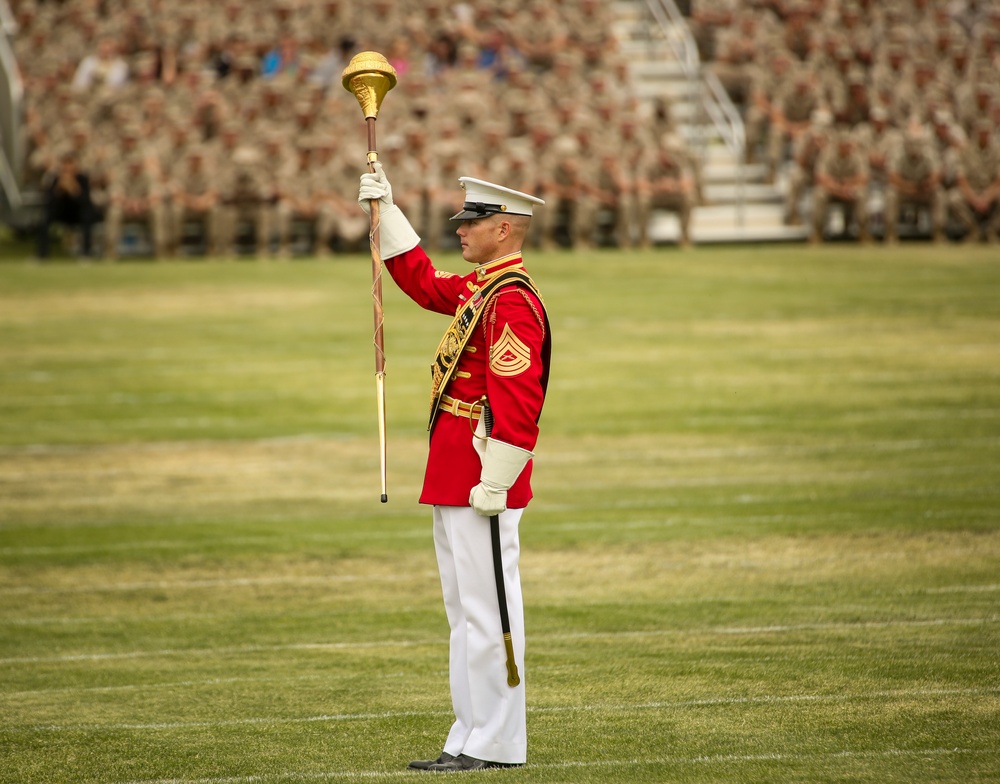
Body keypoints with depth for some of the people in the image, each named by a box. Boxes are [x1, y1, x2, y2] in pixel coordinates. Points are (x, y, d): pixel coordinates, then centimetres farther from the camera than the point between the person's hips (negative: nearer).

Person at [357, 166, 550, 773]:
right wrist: (387, 210, 28)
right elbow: (422, 280, 33)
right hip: (455, 484, 11)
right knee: (466, 613, 13)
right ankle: (473, 739, 19)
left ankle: (497, 745, -2)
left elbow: (518, 403, -23)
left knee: (487, 611, -6)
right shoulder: (479, 290, 14)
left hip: (482, 484, -11)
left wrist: (494, 485, -23)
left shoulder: (513, 302, -17)